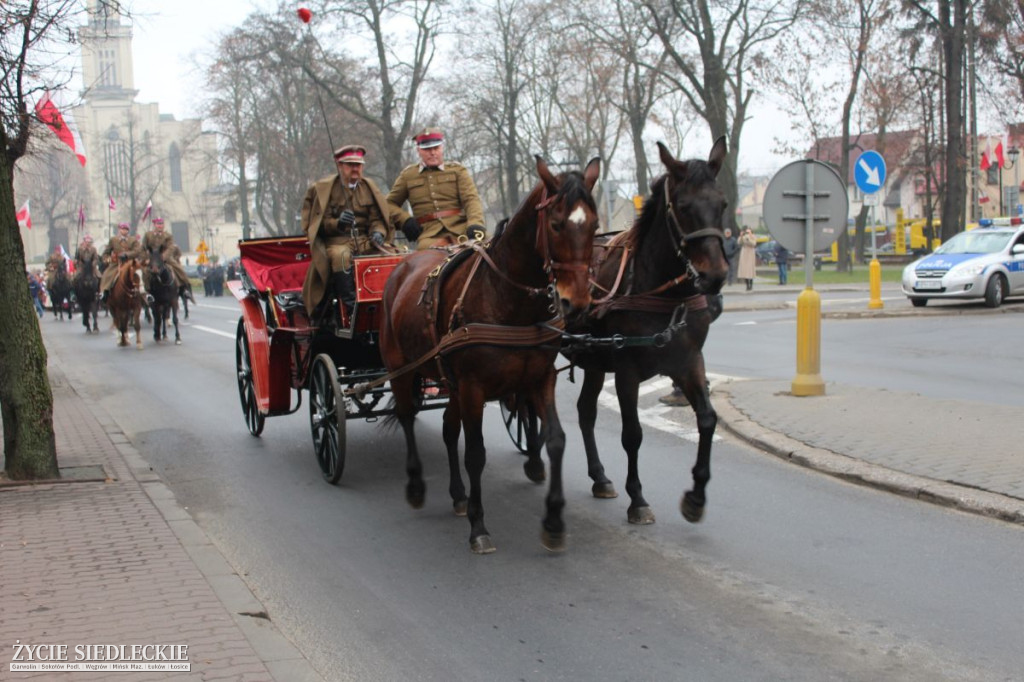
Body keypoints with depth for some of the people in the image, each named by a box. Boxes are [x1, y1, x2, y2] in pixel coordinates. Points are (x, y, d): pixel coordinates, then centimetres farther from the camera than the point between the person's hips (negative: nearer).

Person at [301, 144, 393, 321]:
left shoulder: (369, 187, 15)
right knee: (341, 255, -39)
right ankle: (350, 306, -39)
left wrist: (377, 233, -13)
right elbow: (318, 224, -1)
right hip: (336, 241, -3)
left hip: (364, 240, 4)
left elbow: (377, 219, 11)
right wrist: (337, 223, -22)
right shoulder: (322, 188, 3)